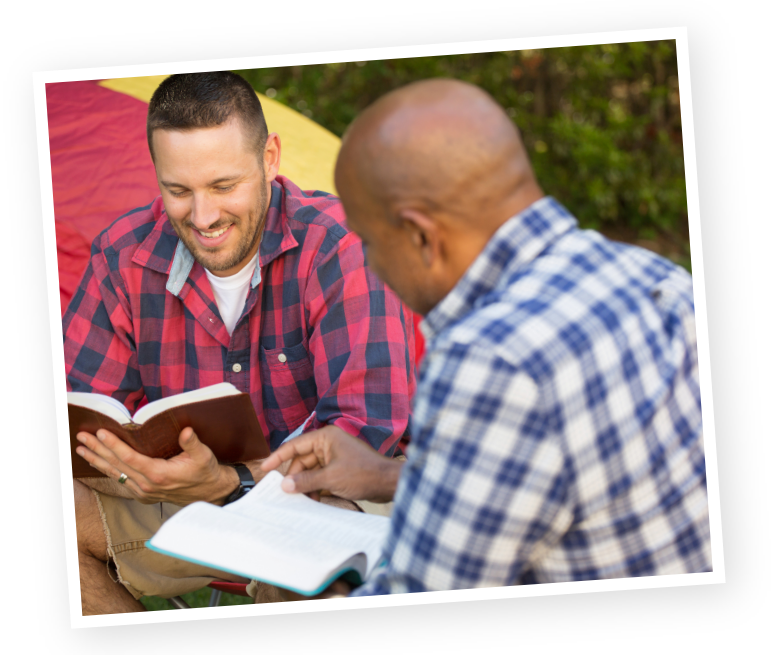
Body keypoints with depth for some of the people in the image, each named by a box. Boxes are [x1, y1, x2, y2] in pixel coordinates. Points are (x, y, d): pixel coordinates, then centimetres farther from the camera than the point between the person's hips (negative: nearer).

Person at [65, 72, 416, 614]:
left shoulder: (342, 247, -20)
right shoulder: (123, 258, -5)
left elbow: (369, 431, -28)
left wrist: (228, 484, -42)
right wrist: (137, 477, -30)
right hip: (180, 506, 5)